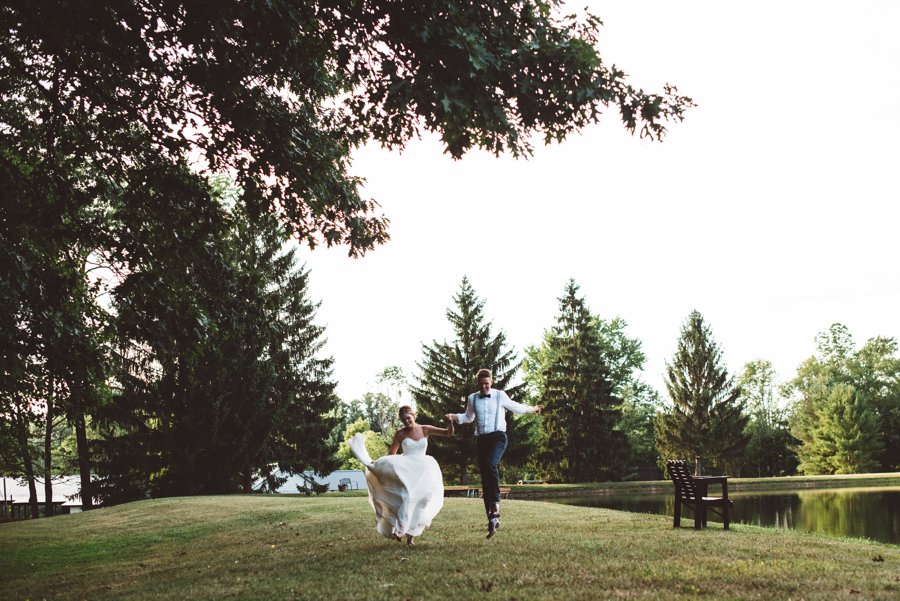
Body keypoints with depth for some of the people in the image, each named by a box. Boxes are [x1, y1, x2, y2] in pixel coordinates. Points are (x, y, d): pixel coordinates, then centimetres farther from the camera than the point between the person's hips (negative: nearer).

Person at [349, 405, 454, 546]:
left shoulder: (425, 429, 0)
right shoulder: (401, 433, -2)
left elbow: (448, 433, -1)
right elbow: (391, 454, 1)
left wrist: (450, 422, -20)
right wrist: (377, 463, -11)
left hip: (422, 471, 2)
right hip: (406, 469, -2)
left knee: (418, 502, 3)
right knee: (407, 496, -24)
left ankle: (410, 535, 13)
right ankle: (400, 529, -28)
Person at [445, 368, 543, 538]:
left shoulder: (500, 395, 2)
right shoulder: (472, 398, 10)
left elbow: (516, 407, 19)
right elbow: (468, 417, 26)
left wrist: (533, 409, 26)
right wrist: (453, 417, 10)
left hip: (498, 437, -4)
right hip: (481, 439, 4)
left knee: (490, 465, -33)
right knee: (485, 479, 1)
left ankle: (495, 504, -27)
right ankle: (492, 518, 6)